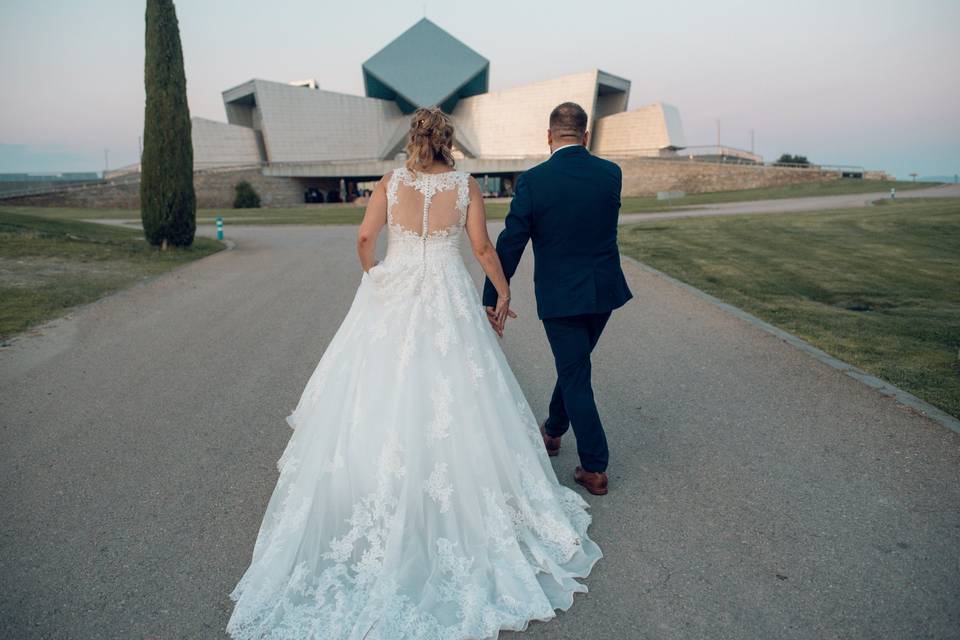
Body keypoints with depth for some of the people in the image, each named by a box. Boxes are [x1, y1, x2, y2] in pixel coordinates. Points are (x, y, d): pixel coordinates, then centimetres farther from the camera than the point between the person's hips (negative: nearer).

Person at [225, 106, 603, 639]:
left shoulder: (390, 182, 1)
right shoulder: (466, 186, 0)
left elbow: (365, 239, -4)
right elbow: (483, 247, -1)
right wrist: (503, 294, 12)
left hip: (389, 300, 1)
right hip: (448, 302, 0)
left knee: (381, 402, 9)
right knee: (449, 404, 7)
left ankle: (379, 523, 18)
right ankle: (454, 518, 18)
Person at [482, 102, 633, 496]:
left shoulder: (533, 181, -13)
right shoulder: (611, 173, -3)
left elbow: (509, 244, -12)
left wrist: (492, 298, -5)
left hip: (559, 296, -4)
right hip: (604, 290, 5)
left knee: (575, 376, 5)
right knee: (574, 364, 24)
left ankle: (595, 469, 11)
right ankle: (554, 430, 45)